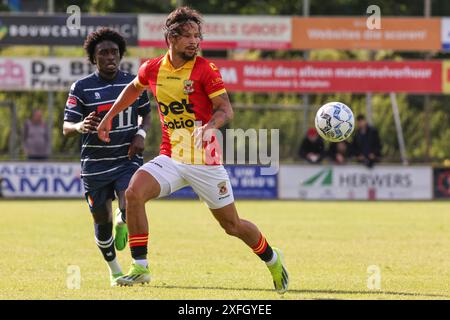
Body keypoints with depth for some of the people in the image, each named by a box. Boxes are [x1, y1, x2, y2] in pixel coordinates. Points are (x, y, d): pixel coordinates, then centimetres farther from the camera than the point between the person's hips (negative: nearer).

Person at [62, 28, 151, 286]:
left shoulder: (134, 83, 2)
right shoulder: (81, 88, -5)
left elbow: (146, 113, 17)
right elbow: (66, 127, -7)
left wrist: (141, 133, -4)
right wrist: (81, 127, -30)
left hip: (128, 159, 0)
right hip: (95, 165, 0)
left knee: (131, 209, -25)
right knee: (102, 222, 7)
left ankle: (122, 224, 11)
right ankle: (114, 270, 29)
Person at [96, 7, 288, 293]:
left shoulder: (205, 70, -10)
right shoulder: (153, 69, 3)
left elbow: (226, 109, -15)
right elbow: (134, 88, 25)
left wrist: (210, 126, -35)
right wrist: (109, 116, 26)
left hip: (204, 160, -3)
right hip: (170, 157, 3)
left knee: (232, 225, 4)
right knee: (134, 193, -22)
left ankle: (272, 259, 33)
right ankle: (140, 268, -14)